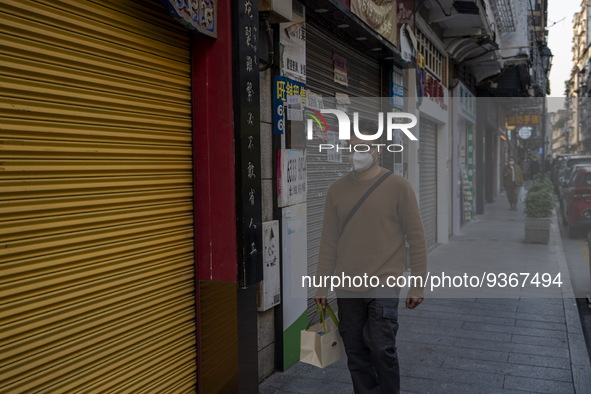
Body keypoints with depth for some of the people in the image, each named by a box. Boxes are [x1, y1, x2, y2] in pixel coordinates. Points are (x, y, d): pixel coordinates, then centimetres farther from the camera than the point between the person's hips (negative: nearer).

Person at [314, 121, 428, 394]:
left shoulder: (398, 187, -4)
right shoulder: (337, 190, 5)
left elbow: (416, 237, -2)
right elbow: (329, 241, 8)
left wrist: (418, 285, -3)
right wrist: (322, 285, 9)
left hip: (383, 283, -3)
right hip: (347, 287, 4)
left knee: (382, 348, -5)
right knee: (356, 352, 10)